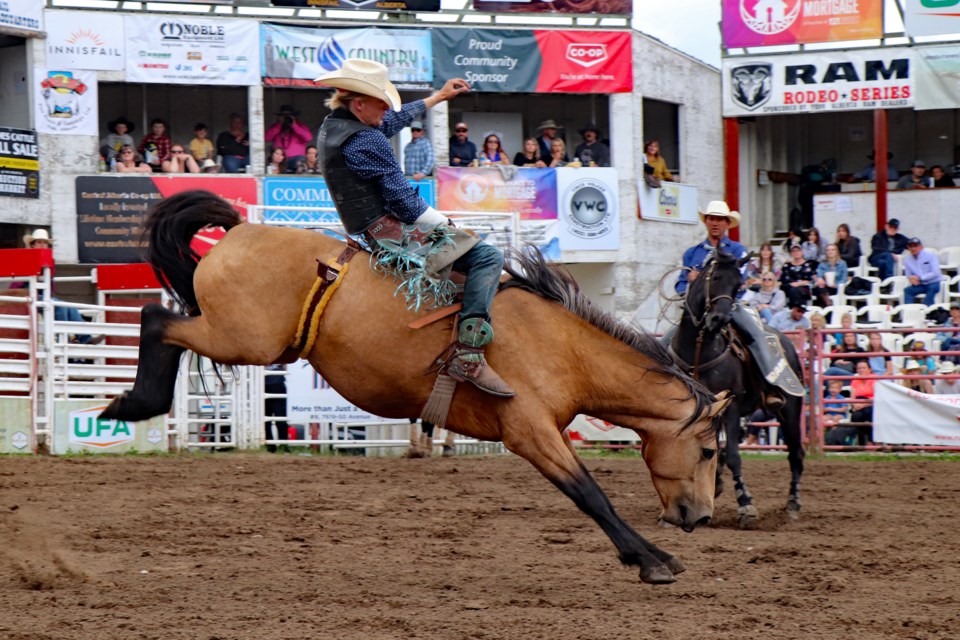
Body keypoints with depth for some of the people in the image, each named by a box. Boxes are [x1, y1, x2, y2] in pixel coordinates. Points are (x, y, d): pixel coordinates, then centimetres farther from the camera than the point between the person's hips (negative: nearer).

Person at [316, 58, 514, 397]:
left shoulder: (332, 126, 10)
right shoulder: (366, 141, -21)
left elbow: (393, 121, 26)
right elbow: (404, 201, -20)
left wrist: (438, 97, 34)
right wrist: (446, 224, -6)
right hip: (388, 232, -11)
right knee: (488, 257, -15)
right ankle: (469, 355, -24)